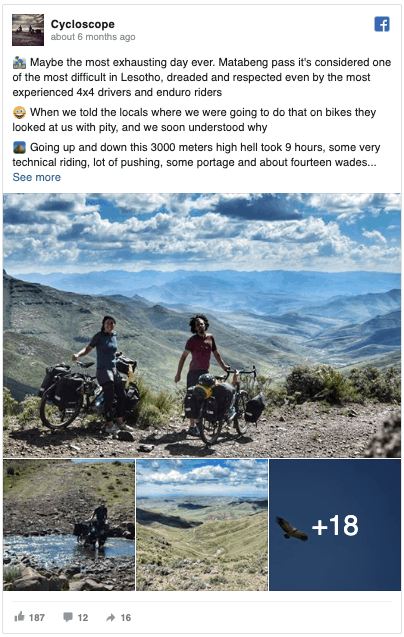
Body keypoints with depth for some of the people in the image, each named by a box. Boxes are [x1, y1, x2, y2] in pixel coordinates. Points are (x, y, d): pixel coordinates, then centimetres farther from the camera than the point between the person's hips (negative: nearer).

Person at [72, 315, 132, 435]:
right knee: (109, 397, -16)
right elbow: (88, 348, -9)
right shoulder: (99, 336, -7)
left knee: (121, 396, 9)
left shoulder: (114, 336, 10)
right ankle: (109, 425, -11)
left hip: (114, 369, 7)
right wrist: (78, 355, -24)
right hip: (103, 369, -7)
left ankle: (120, 423, 22)